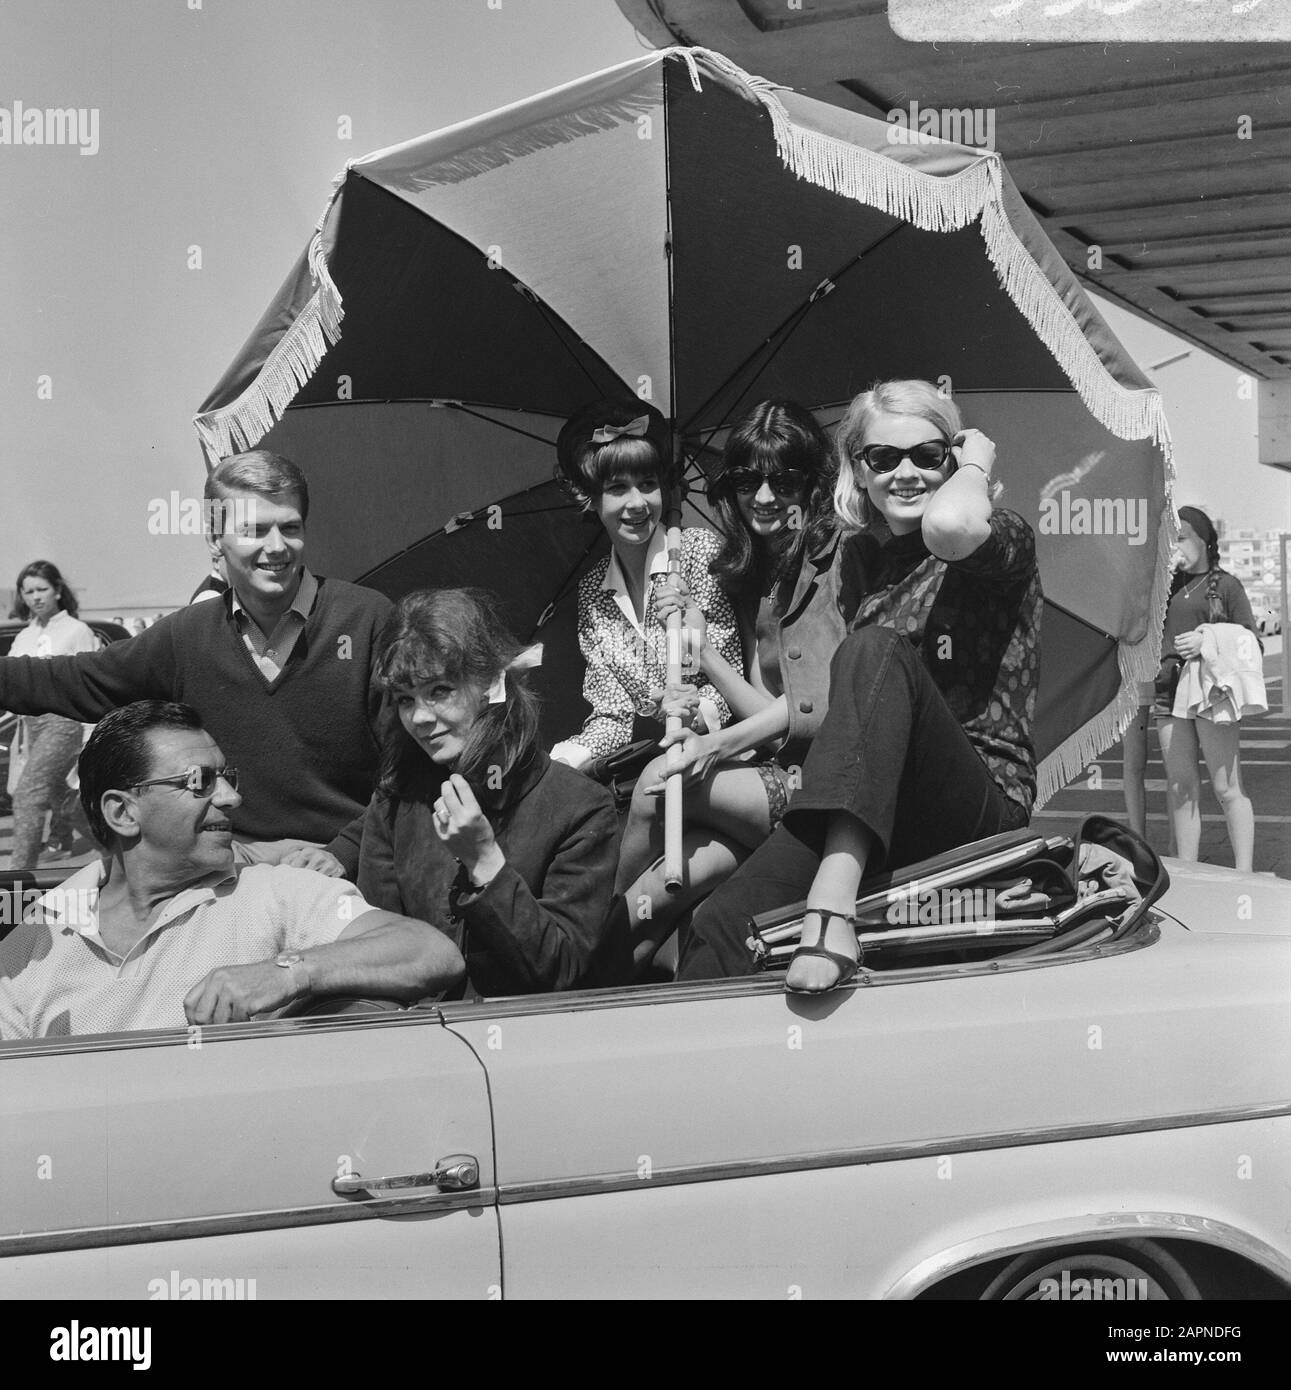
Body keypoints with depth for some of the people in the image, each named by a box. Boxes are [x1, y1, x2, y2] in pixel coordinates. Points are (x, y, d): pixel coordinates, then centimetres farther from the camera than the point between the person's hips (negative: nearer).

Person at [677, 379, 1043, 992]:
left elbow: (949, 526, -25)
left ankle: (833, 907, -47)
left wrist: (977, 464, -4)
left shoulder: (1004, 539, 2)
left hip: (985, 803, -4)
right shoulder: (865, 557, 20)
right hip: (858, 816, 5)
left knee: (876, 653, -33)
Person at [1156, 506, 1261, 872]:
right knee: (1180, 789, 6)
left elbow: (1253, 642, 0)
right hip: (1170, 694, 5)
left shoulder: (1225, 584, 1)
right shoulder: (1169, 584, 15)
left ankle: (1244, 874, 0)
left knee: (1227, 788, -4)